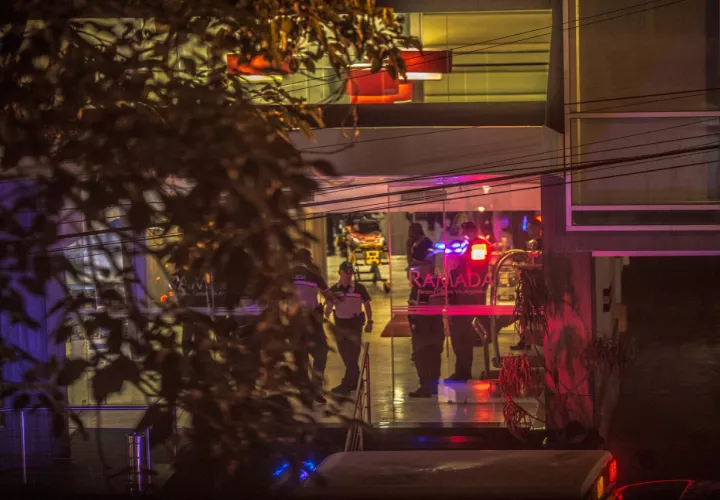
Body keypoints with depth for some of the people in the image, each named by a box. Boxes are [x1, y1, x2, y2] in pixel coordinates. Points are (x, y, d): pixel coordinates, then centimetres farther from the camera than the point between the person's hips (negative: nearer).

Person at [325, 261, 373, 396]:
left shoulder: (359, 288, -4)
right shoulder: (333, 290, 2)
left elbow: (367, 305, 5)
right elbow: (329, 308, 6)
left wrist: (369, 322, -1)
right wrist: (325, 317, -13)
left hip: (355, 325, -3)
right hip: (340, 325, 3)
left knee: (352, 356, -8)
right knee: (346, 357, 10)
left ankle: (345, 386, -11)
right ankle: (356, 382, 24)